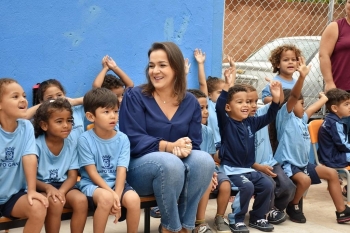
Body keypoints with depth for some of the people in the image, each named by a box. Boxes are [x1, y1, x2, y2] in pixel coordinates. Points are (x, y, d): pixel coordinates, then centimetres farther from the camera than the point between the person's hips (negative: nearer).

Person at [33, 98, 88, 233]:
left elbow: (72, 176, -2)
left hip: (63, 186, 4)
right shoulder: (37, 145, -13)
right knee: (55, 203, -34)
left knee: (81, 200, -25)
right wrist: (48, 187, -31)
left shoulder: (71, 145, -1)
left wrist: (61, 191, -23)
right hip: (42, 186, -4)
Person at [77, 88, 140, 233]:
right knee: (105, 197, -35)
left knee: (133, 198, -27)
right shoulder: (85, 139, -10)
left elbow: (121, 171, -8)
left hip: (115, 183, 3)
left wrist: (117, 195, -23)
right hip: (92, 184, -3)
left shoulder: (122, 139, -2)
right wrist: (111, 194, -22)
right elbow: (92, 173, -11)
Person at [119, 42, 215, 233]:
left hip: (179, 168, 4)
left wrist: (186, 149, -23)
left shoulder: (191, 103, 6)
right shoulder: (135, 96, -4)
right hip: (139, 166, -3)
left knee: (204, 160, -29)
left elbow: (194, 143, 3)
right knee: (170, 162, -37)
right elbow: (133, 140, -14)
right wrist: (169, 146, -29)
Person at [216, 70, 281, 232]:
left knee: (267, 185, -8)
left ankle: (257, 218, 11)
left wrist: (275, 99, -7)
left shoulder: (251, 123, 8)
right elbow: (219, 108, -27)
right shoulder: (226, 122, -9)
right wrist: (227, 88, -40)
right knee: (247, 187, -28)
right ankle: (236, 220, -10)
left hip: (248, 168, 7)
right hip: (231, 169, -7)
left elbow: (269, 117, 9)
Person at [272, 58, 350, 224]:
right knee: (304, 180, -33)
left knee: (332, 173, 6)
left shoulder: (302, 119, 13)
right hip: (287, 164, -9)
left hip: (303, 163, 9)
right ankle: (292, 207, -4)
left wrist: (324, 98, 45)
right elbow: (293, 96, -24)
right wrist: (302, 76, -37)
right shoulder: (285, 116, -10)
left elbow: (312, 109, 31)